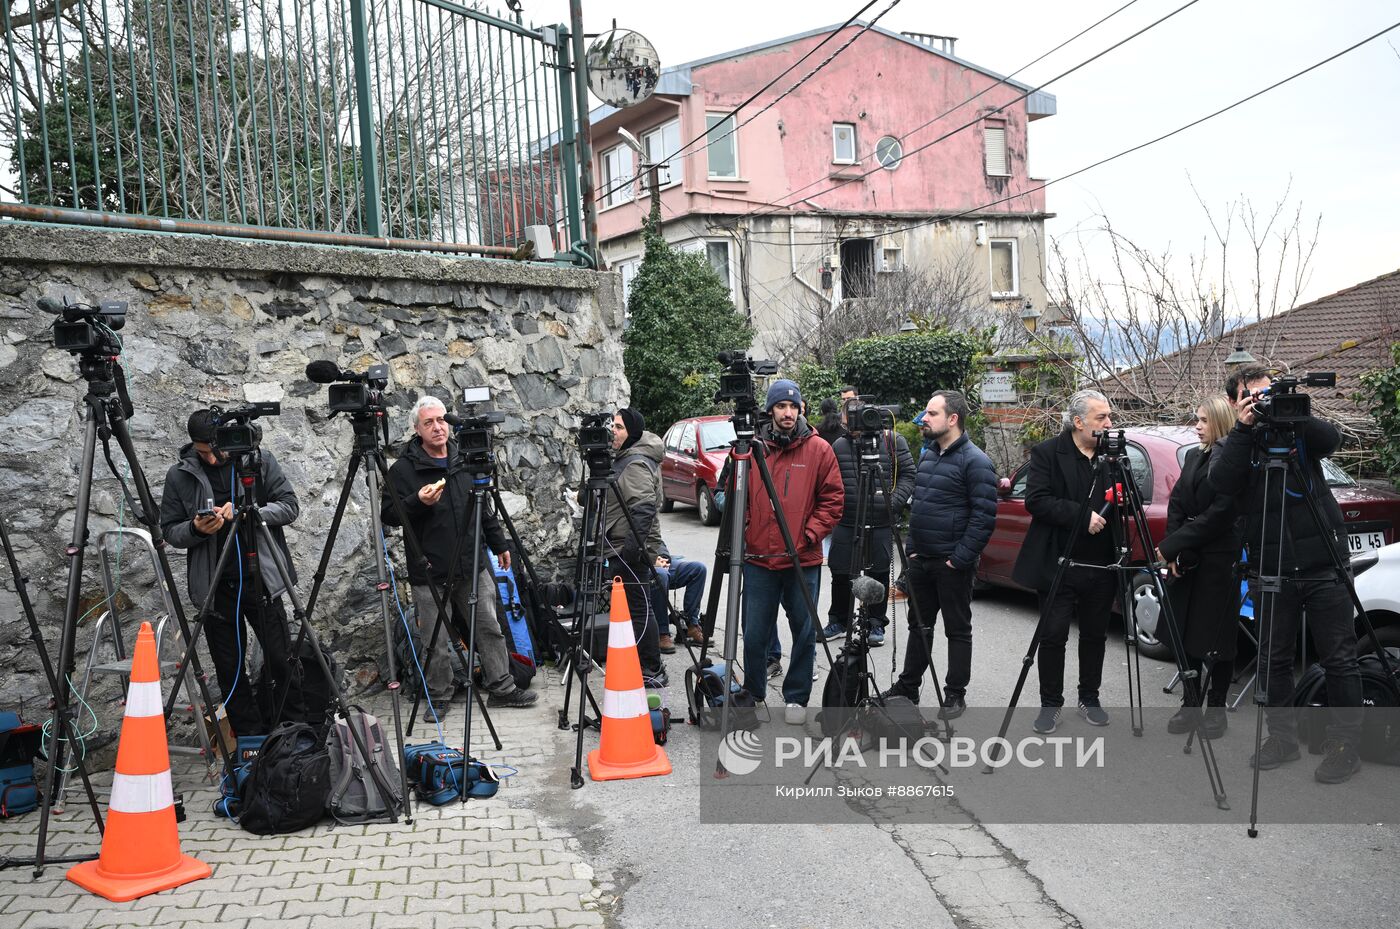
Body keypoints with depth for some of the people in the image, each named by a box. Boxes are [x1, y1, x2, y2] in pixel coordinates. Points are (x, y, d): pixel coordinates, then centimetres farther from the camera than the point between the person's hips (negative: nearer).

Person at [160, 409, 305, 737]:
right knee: (230, 669, 8)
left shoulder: (261, 460, -1)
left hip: (260, 578, -1)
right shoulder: (179, 475, 0)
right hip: (214, 585, 1)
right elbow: (170, 530, 4)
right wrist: (196, 529, -18)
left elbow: (289, 506, -2)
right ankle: (250, 739, 22)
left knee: (281, 660, 3)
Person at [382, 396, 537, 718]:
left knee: (490, 628, 9)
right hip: (430, 571, -4)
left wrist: (499, 543, 21)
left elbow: (484, 507, 20)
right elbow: (388, 514, -6)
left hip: (473, 565, 4)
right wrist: (417, 502, -23)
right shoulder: (404, 469, -5)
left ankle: (501, 688, 21)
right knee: (437, 641, 2)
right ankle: (439, 697, 19)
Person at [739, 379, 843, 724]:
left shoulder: (819, 449, 1)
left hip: (803, 561, -1)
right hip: (758, 559, 1)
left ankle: (796, 698, 23)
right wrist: (742, 532, 0)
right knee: (755, 634, 6)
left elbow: (833, 500, 2)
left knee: (804, 632, 7)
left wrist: (808, 534, -8)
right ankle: (753, 696, 24)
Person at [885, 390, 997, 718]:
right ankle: (908, 688, 26)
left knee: (958, 630, 5)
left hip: (952, 565, -8)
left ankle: (955, 695, 15)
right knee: (919, 625, 16)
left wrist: (959, 558, -18)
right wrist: (912, 548, 13)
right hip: (921, 561, 8)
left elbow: (984, 517, -17)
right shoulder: (927, 457, 12)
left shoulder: (975, 461, -13)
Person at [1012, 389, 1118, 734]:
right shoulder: (1047, 453, -6)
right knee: (1053, 636, 2)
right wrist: (1082, 515, -23)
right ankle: (1050, 704, 14)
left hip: (1101, 566, 4)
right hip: (1058, 565, -4)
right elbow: (1036, 501, -16)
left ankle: (1089, 699, 28)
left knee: (1095, 636, 13)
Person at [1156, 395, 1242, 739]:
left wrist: (1170, 546, -15)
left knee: (1216, 638, 4)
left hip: (1220, 561, -7)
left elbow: (1218, 516, -17)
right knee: (1186, 634, 10)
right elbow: (1176, 506, 8)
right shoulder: (1194, 456, 10)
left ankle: (1216, 710, 16)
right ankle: (1190, 705, 20)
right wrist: (1173, 554, -3)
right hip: (1185, 561, 7)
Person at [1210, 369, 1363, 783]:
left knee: (1339, 659, 1)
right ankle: (1282, 737, 23)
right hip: (1270, 572, 2)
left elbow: (1330, 439, -15)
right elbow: (1222, 481, -15)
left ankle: (1345, 745, 12)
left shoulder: (1299, 431, 5)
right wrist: (1243, 429, -22)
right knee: (1275, 660, 9)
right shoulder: (1233, 445, 6)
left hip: (1323, 566, -1)